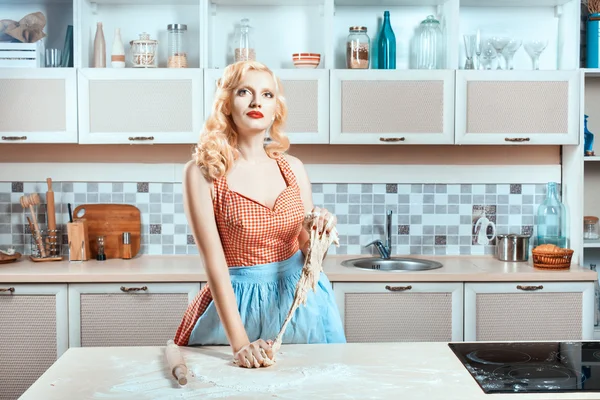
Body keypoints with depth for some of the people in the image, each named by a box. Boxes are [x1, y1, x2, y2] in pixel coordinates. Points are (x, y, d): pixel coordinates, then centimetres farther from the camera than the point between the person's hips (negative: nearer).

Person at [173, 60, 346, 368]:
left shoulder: (293, 168, 1)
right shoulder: (202, 173, -11)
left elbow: (308, 253, 7)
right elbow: (214, 262, -16)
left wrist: (322, 233, -16)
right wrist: (239, 343, -20)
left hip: (301, 299, 4)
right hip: (236, 301, -3)